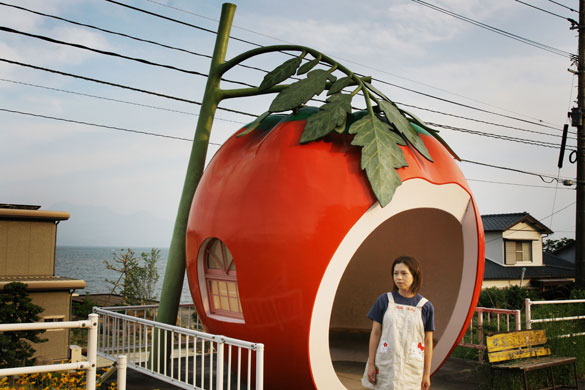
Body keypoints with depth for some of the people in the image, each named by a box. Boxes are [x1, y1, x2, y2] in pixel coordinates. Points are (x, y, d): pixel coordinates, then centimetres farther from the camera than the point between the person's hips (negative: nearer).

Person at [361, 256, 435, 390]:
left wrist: (427, 374, 3)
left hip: (411, 369, 0)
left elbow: (428, 342, 3)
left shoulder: (425, 306, -1)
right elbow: (375, 333, 2)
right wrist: (371, 364, 0)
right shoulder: (384, 300, 0)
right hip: (386, 366, 0)